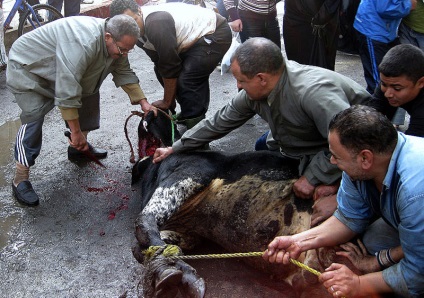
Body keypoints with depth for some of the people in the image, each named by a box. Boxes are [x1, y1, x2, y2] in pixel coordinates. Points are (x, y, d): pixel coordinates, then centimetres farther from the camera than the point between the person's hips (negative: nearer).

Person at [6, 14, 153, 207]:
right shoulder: (83, 44, -40)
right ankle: (20, 180, -12)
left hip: (58, 70, 9)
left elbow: (124, 74, 0)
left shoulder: (116, 43, -11)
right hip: (26, 67, -9)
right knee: (34, 117, -20)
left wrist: (143, 103, -7)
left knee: (89, 94, 6)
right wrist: (76, 132, -33)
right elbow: (67, 93, -39)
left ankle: (78, 148, 21)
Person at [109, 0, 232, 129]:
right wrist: (169, 100, -4)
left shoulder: (156, 23, -31)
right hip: (194, 37, 9)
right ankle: (187, 114, 19)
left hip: (216, 33, -9)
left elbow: (170, 65, -27)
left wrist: (167, 102, -15)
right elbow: (160, 63, 0)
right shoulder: (139, 32, -3)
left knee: (188, 79, -23)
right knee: (161, 71, 6)